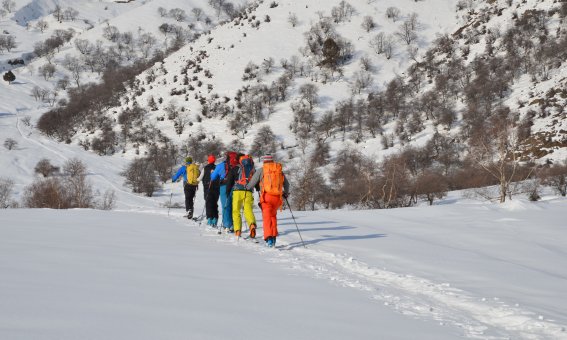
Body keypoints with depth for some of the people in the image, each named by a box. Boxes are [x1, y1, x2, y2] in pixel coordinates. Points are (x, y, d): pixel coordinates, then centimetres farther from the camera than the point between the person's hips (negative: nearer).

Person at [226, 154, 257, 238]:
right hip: (249, 193, 2)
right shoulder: (253, 170, 17)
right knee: (248, 210, -2)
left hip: (237, 191, -2)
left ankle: (237, 230, -2)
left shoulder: (236, 169, 10)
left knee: (236, 211, 8)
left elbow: (229, 181, 6)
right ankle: (252, 224, -31)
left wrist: (227, 191, 13)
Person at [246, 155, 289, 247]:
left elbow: (252, 183, 5)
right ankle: (274, 236, 16)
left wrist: (247, 187, 27)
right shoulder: (279, 170, 15)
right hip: (277, 198, 3)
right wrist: (286, 193, 42)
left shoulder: (261, 170, 4)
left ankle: (269, 238, -20)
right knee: (273, 215, 21)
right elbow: (286, 184, 24)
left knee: (267, 217, -4)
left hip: (266, 196, -3)